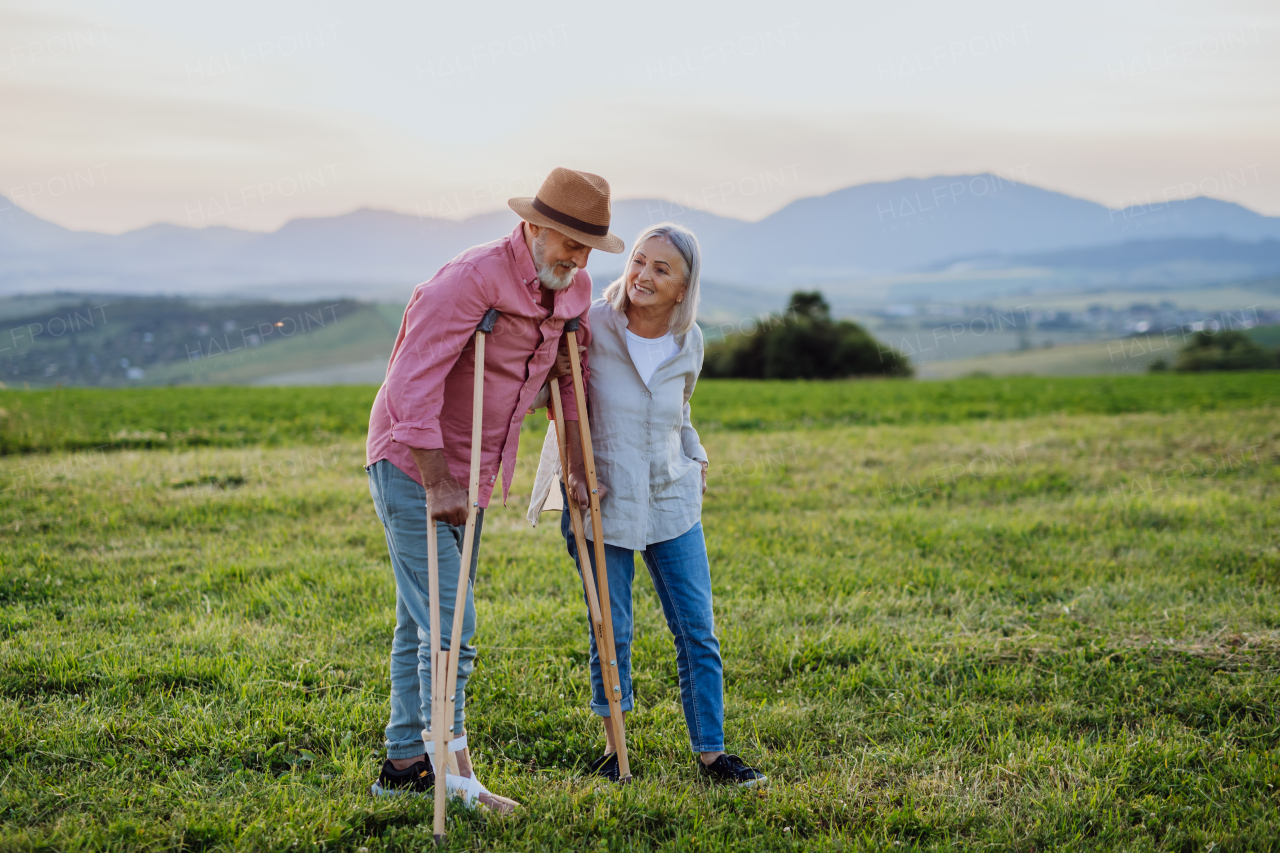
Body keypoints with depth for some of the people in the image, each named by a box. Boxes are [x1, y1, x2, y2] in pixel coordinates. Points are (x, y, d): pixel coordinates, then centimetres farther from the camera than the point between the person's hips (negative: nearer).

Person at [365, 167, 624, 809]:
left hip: (469, 477, 8)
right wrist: (436, 485, -27)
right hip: (411, 466, -8)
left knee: (424, 623, 14)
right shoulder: (472, 280, -23)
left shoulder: (573, 289, 2)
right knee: (448, 625, -11)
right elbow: (413, 382, -26)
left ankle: (404, 763, 22)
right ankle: (454, 773, -8)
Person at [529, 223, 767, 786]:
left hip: (671, 500, 3)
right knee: (610, 632, 4)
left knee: (697, 630, 3)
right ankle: (614, 745, 21)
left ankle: (710, 751, 13)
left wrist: (695, 460, 8)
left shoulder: (688, 344, 1)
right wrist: (575, 470, -12)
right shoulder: (592, 327, -11)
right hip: (600, 500, -3)